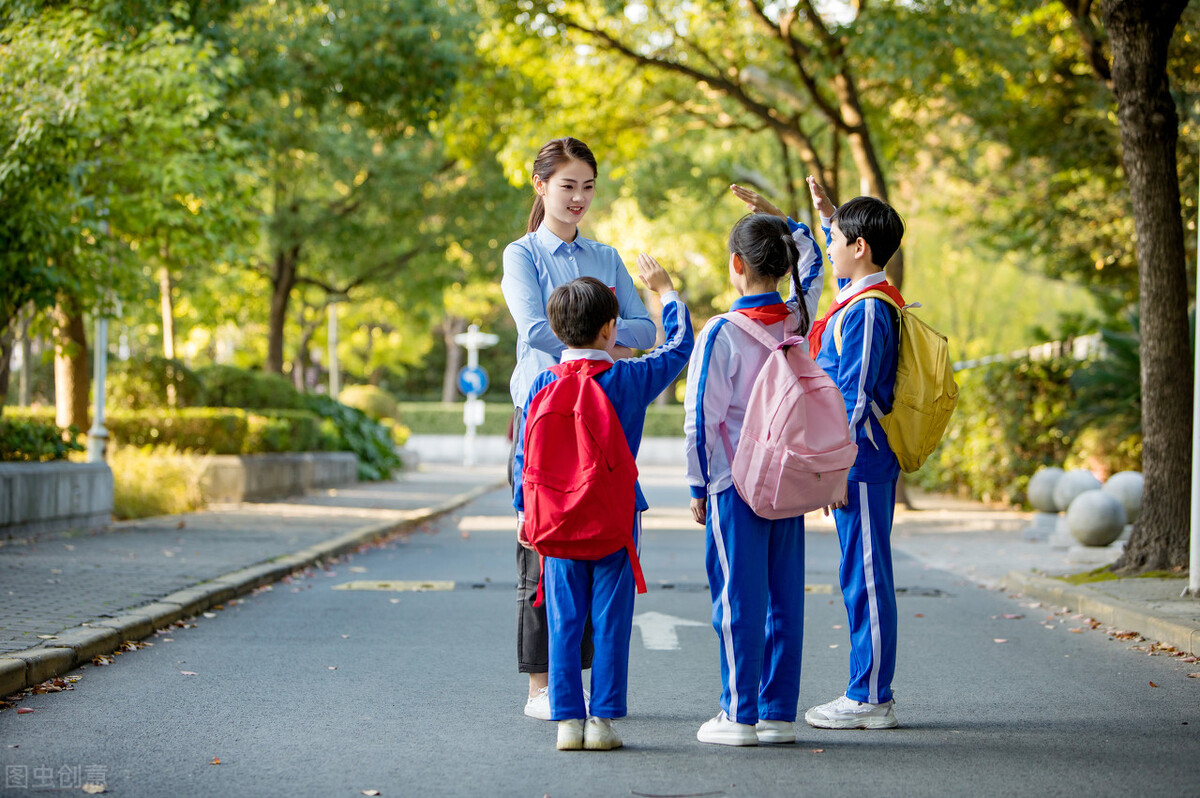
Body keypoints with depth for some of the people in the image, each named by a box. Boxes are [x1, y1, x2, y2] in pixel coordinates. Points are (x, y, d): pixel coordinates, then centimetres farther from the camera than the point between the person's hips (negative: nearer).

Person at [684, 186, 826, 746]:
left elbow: (701, 416, -9)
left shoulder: (721, 333, -12)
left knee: (738, 597, -1)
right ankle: (780, 713, 12)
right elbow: (811, 265, 24)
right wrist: (776, 219, 25)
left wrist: (699, 485, -1)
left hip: (736, 480, -5)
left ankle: (740, 715, 2)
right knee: (784, 595, 8)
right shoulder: (799, 320, 2)